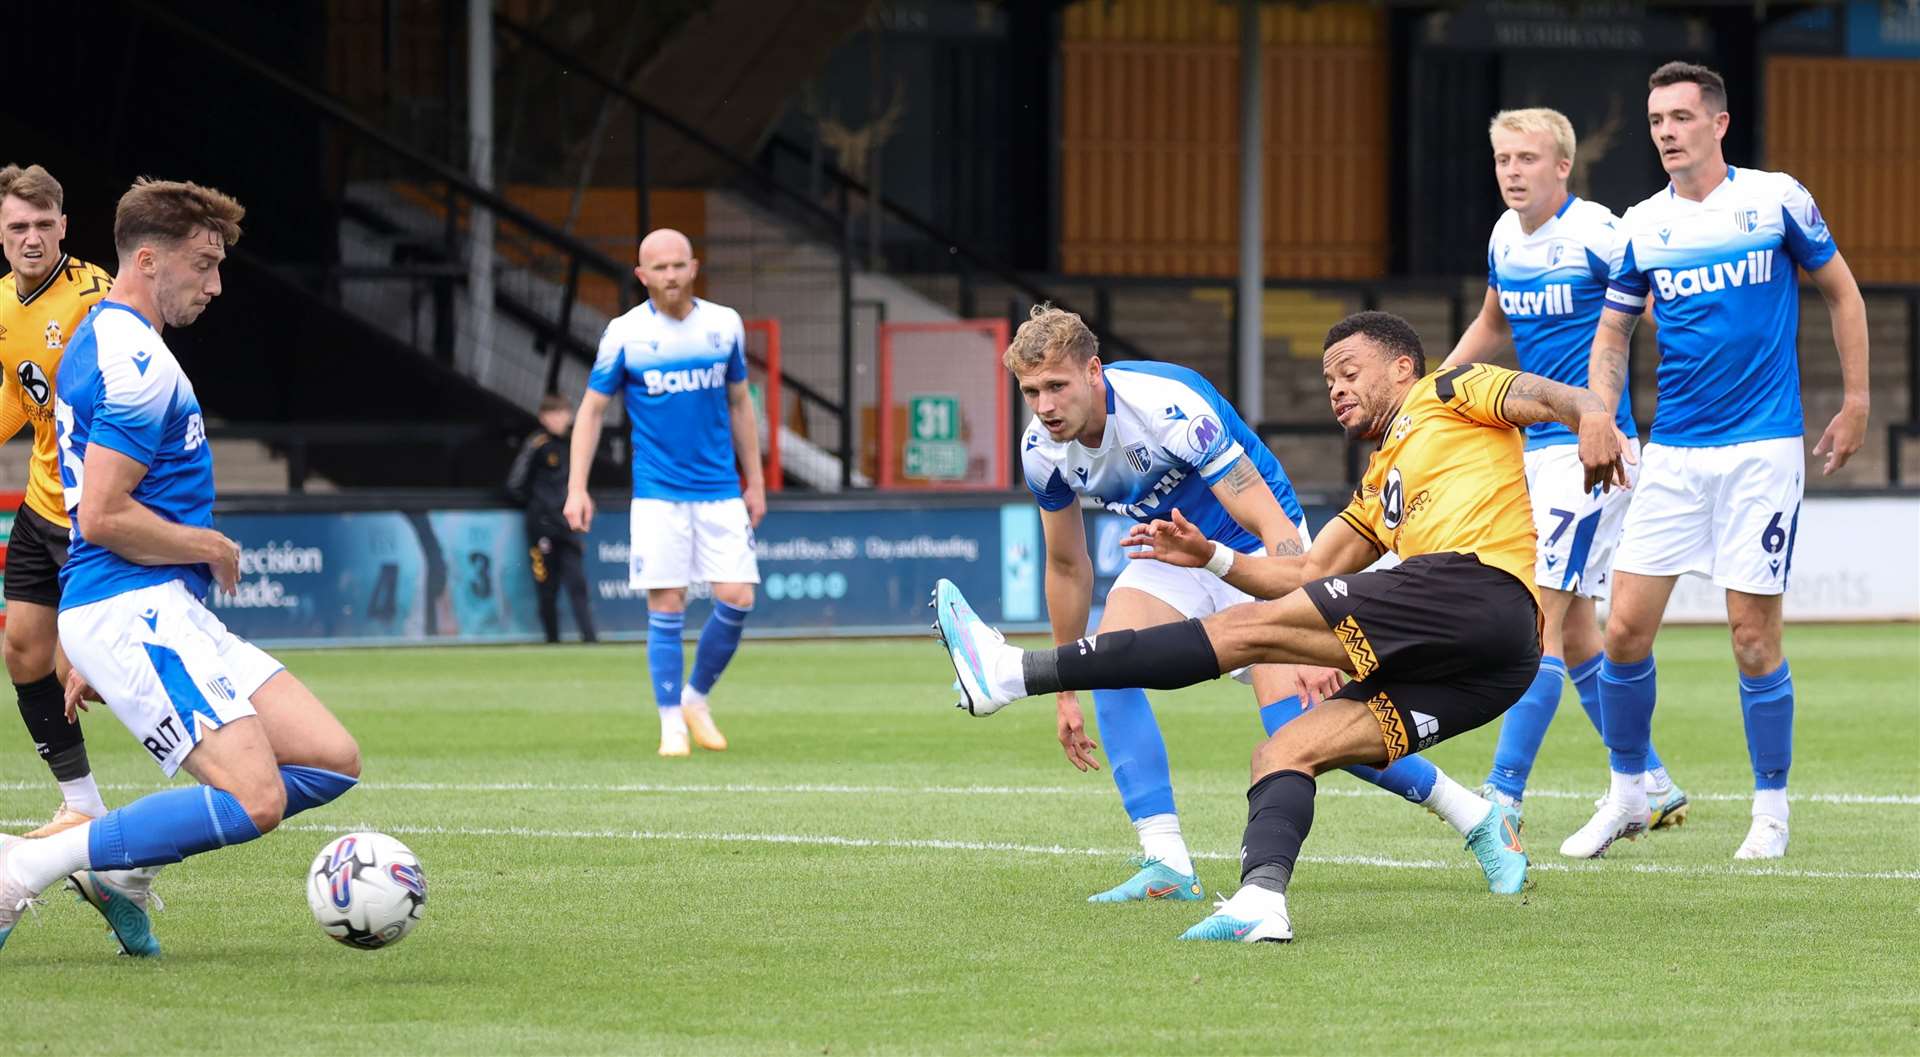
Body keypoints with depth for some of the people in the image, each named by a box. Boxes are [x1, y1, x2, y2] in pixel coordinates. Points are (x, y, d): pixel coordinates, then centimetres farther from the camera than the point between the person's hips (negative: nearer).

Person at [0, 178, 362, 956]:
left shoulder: (97, 344, 20)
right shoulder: (138, 362, -13)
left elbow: (93, 513, 25)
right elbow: (102, 516, -21)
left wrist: (88, 654, 28)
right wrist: (212, 548, -5)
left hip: (159, 613, 10)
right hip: (133, 609, -10)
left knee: (331, 762, 3)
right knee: (255, 799, -21)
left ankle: (120, 871, 5)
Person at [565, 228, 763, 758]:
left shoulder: (724, 324, 5)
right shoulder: (625, 333, -4)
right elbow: (592, 410, 2)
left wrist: (755, 481, 15)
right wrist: (577, 489, -6)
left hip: (721, 491, 3)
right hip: (657, 492, -3)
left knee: (736, 599, -5)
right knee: (666, 608, -5)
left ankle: (696, 698, 17)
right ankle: (672, 724, 5)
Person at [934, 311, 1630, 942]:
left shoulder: (1444, 395, 17)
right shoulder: (1379, 486, 39)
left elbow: (1540, 396, 0)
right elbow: (1308, 574, 33)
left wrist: (1591, 418, -22)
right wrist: (1211, 558, 21)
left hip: (1480, 584, -8)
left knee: (1250, 630, -11)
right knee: (1282, 752, -1)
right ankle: (1260, 901, -27)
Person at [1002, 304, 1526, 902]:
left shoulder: (1170, 409, -33)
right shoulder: (1043, 450, -12)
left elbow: (1273, 526, -33)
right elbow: (1067, 567, 5)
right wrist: (1065, 694, 8)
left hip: (1256, 549, -6)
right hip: (1175, 554, 6)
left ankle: (1477, 820, -1)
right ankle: (1167, 867, -19)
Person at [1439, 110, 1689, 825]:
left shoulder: (1596, 232, -14)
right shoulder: (1506, 236, 10)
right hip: (1534, 446, 8)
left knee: (1542, 615, -15)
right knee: (1574, 632, 12)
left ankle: (1504, 796, -19)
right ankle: (1653, 788, 23)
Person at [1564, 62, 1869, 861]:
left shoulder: (1776, 199, -3)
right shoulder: (1641, 227, 5)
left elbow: (1840, 291, 8)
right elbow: (1612, 332, 14)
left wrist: (1856, 402, 5)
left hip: (1763, 449, -3)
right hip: (1673, 453, 3)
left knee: (1753, 632, -5)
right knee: (1625, 626, -2)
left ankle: (1772, 810, 10)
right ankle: (1626, 794, 15)